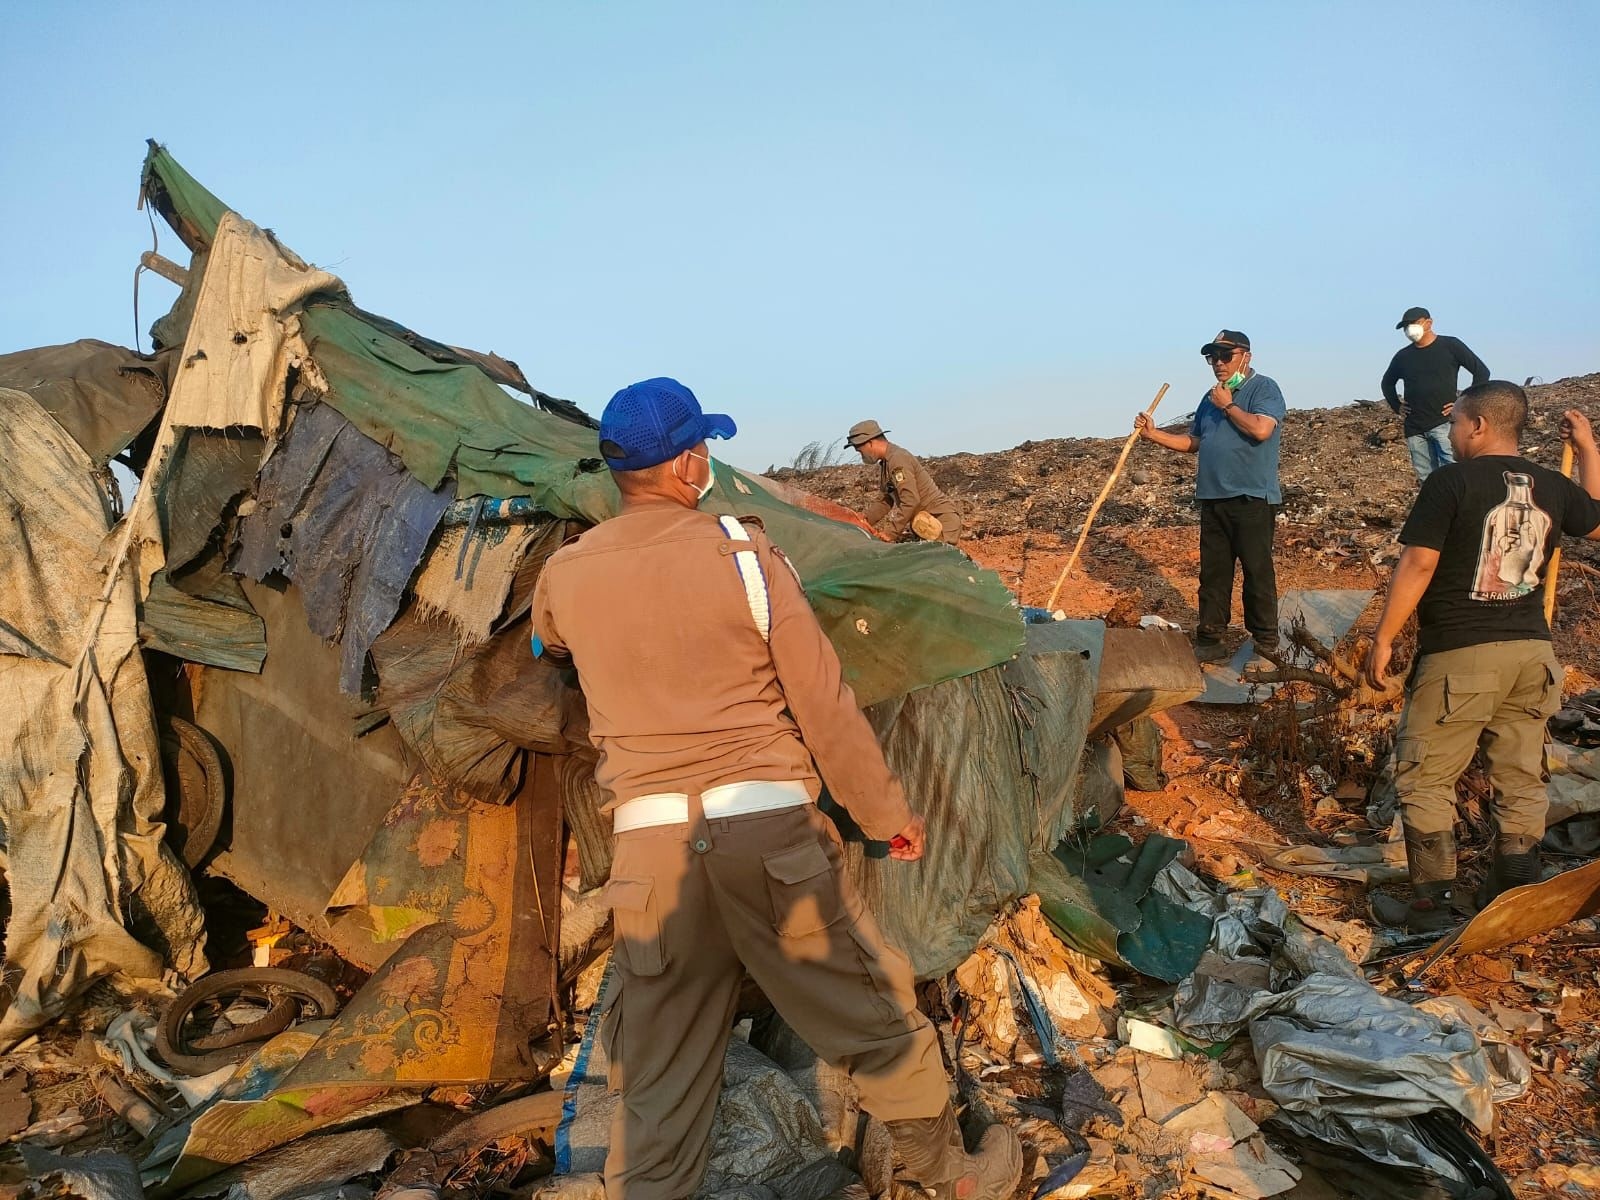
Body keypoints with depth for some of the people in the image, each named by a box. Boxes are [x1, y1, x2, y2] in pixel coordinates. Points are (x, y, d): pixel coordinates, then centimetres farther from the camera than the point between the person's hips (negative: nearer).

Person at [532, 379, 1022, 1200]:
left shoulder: (564, 576, 3)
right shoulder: (742, 552, -7)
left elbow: (548, 650, 29)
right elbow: (824, 705, -6)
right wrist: (889, 814, 5)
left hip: (648, 844, 3)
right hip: (768, 829, -2)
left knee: (658, 1074, 14)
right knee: (875, 1015, 17)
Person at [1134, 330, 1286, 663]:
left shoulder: (1264, 389, -6)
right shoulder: (1211, 398, 18)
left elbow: (1261, 429, -22)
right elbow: (1193, 442, 22)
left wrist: (1228, 405, -11)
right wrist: (1153, 434, 10)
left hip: (1252, 499, -7)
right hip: (1213, 499, 8)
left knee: (1257, 572, -3)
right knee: (1213, 573, 10)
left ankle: (1266, 645, 5)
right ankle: (1210, 639, 16)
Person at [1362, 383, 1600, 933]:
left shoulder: (1451, 482, -11)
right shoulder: (1551, 486, 6)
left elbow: (1418, 563, -15)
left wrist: (1383, 639, -8)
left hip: (1459, 657, -6)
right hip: (1531, 652, 6)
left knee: (1425, 779, 4)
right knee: (1520, 781, 13)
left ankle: (1431, 905, 7)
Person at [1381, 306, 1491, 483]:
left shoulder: (1450, 346, 1)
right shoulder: (1403, 356, 13)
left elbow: (1482, 372, 0)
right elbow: (1387, 382, 31)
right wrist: (1396, 406, 16)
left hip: (1445, 422, -4)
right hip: (1415, 428, 4)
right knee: (1426, 480, 4)